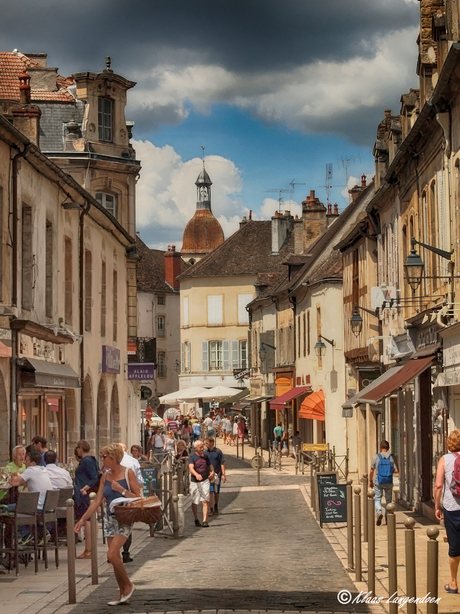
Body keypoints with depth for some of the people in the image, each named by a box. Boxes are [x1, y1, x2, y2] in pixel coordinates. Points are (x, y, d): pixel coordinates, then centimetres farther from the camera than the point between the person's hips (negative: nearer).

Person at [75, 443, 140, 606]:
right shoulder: (106, 476, 9)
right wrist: (83, 519, 7)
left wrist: (121, 490, -20)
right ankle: (123, 595, 14)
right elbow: (97, 501, 11)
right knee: (115, 557, 4)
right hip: (110, 518, 6)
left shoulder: (128, 473, -7)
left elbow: (138, 497, -9)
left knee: (112, 555, -18)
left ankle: (128, 585, 2)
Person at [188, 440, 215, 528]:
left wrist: (212, 472, 6)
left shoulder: (205, 456, 10)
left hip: (205, 481, 2)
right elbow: (191, 468, -22)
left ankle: (205, 520, -12)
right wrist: (196, 475, -41)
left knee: (205, 501, -10)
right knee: (194, 502, 8)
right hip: (195, 482, -2)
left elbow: (209, 465, 28)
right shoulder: (192, 457, -6)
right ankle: (196, 520, 26)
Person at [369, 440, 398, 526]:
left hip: (378, 481, -1)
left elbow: (371, 471, -3)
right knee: (388, 499, 15)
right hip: (389, 482, 1)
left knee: (377, 498, 5)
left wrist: (371, 481, 10)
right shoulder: (391, 457, -3)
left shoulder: (375, 457, -5)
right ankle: (387, 517, 17)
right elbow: (396, 470, -6)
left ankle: (379, 512, -20)